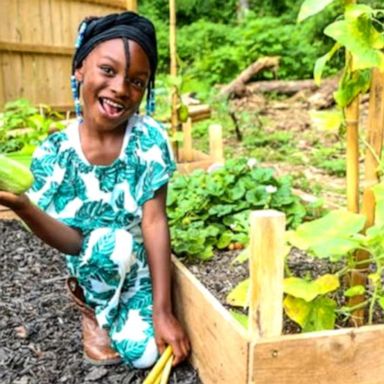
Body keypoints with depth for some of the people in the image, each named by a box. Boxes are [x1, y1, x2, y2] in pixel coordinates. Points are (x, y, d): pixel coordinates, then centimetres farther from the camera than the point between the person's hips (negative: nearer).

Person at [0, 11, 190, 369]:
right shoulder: (53, 154, -17)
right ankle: (92, 310, 0)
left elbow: (155, 222, -21)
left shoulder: (149, 139, -18)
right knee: (112, 242, -33)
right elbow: (73, 241, -19)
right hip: (94, 263, -1)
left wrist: (163, 311, -22)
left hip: (138, 266, 1)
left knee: (144, 353, -15)